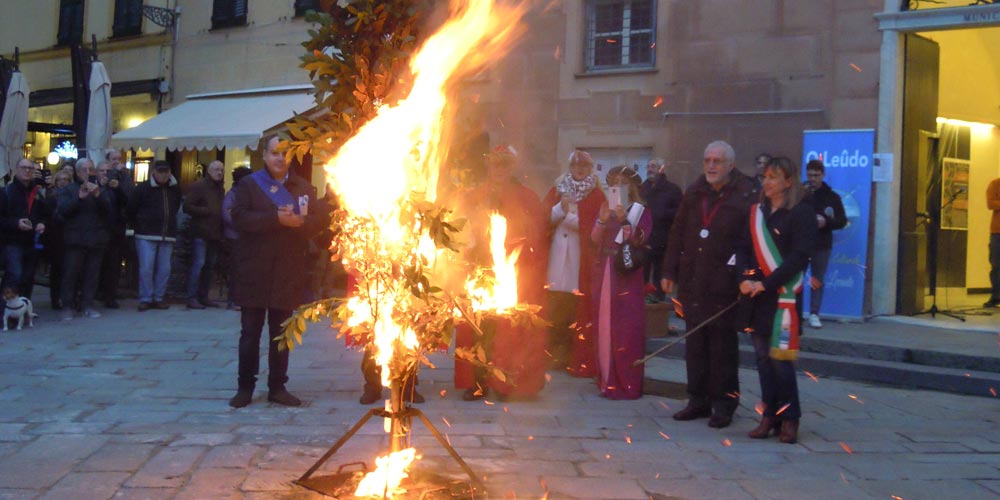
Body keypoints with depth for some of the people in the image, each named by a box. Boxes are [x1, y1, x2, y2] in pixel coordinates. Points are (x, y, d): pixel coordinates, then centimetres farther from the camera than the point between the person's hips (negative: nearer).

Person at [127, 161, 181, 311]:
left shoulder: (175, 189, 9)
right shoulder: (144, 188, -3)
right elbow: (131, 208, 1)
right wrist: (139, 226, 7)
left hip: (167, 236, 4)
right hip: (146, 236, -4)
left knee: (164, 269, 4)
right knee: (146, 268, -7)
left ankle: (158, 298, 14)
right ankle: (145, 299, 1)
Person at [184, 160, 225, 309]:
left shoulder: (221, 189, 17)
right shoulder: (199, 186, -4)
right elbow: (187, 207, -10)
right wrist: (206, 211, -15)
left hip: (215, 234, 7)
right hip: (201, 233, -7)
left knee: (210, 266, 8)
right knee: (198, 263, -10)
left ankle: (203, 296, 15)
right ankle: (192, 298, -7)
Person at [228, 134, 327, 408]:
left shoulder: (302, 187, 10)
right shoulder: (248, 184, 2)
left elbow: (320, 219, 4)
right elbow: (239, 218, -13)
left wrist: (299, 221, -17)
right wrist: (276, 218, -21)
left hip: (288, 271, 3)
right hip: (254, 270, -2)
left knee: (281, 332, 9)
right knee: (250, 332, 2)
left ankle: (277, 387, 17)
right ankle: (245, 387, 11)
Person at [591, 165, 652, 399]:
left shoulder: (641, 210, 1)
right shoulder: (605, 208, 13)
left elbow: (640, 240, -11)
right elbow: (595, 238, 2)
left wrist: (624, 220, -24)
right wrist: (603, 219, -15)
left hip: (628, 275, -4)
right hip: (604, 272, 4)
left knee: (627, 328, -5)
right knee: (604, 324, 5)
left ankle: (627, 383, 0)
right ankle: (606, 379, 13)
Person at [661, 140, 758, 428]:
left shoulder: (746, 196, -5)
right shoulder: (693, 194, 12)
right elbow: (677, 234, 15)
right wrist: (669, 272, 11)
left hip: (724, 285, -5)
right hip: (691, 283, 5)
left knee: (723, 345, 3)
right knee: (695, 343, 11)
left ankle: (724, 404, 13)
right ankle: (698, 400, 21)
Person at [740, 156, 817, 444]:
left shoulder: (802, 212, -5)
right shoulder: (756, 211, 13)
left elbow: (799, 256, -12)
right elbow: (745, 248, 9)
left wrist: (765, 284, -15)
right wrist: (745, 279, -9)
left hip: (783, 295, -5)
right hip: (756, 295, 6)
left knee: (780, 359, -5)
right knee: (763, 358, 7)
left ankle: (789, 419, 9)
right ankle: (769, 416, 15)